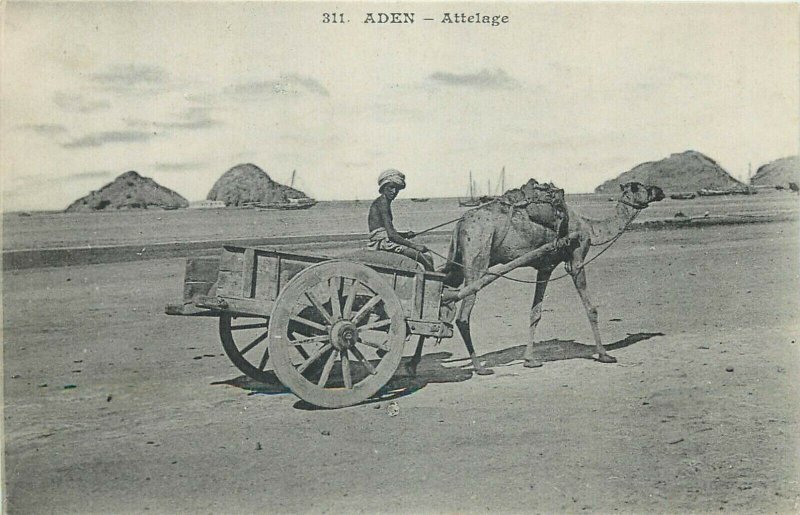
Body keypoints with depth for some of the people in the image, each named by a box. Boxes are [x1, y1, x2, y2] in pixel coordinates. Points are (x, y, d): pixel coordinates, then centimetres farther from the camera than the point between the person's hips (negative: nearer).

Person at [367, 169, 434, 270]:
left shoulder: (385, 202, 19)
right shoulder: (383, 202, -11)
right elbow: (391, 234, -20)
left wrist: (405, 235, 11)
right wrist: (415, 246, -19)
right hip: (382, 242, -10)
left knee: (428, 257, 2)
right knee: (426, 259, -20)